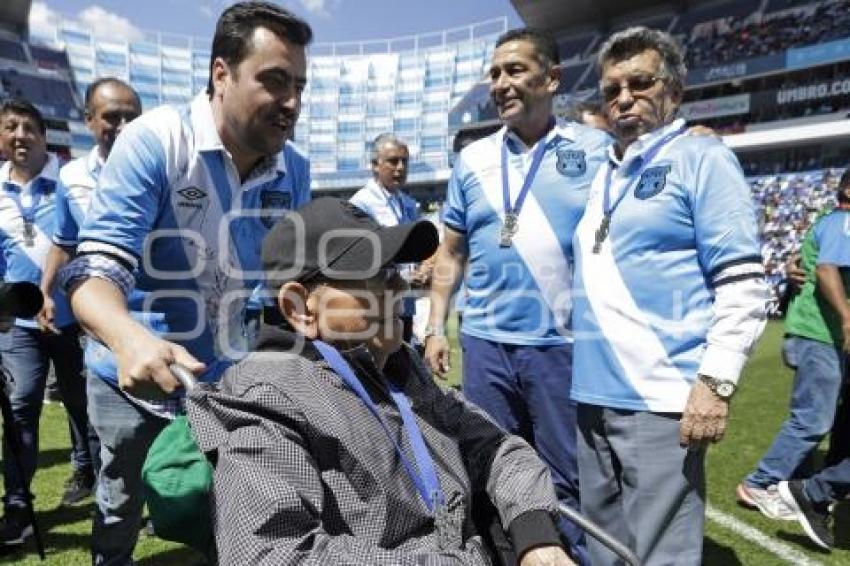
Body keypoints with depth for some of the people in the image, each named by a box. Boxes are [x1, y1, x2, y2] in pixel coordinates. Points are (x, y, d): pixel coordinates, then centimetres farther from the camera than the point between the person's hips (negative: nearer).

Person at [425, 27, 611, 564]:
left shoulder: (595, 149, -1)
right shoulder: (473, 159, 8)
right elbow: (451, 252, 11)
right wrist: (436, 327, 7)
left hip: (565, 344, -3)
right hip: (486, 343, 3)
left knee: (569, 478, 11)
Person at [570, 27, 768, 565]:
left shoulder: (701, 157, -2)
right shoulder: (601, 177, 18)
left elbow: (744, 284, -10)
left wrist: (716, 381, -18)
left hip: (660, 399, -7)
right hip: (594, 395, 7)